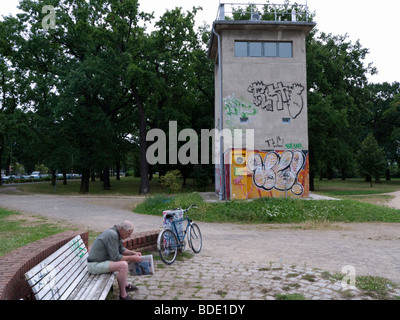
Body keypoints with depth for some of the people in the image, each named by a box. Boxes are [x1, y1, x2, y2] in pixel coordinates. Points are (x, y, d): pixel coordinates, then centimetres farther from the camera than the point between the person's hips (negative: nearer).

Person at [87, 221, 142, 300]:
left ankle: (125, 285, 23)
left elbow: (121, 249, 17)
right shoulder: (112, 235, -24)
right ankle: (123, 295, -14)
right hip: (95, 265, -11)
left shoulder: (116, 233, 5)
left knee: (124, 259, 20)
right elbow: (115, 257, -25)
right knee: (123, 265, -26)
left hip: (100, 261, 11)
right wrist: (131, 258, -18)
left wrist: (133, 253, 3)